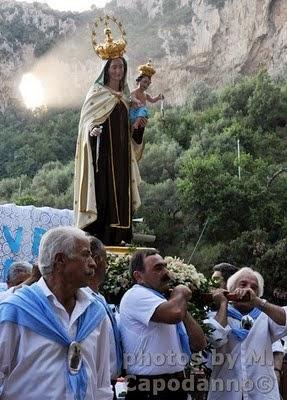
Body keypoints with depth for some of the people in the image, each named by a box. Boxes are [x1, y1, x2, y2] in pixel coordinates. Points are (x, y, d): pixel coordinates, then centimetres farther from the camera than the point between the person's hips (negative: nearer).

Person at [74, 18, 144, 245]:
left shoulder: (124, 96, 17)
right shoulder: (97, 93, -2)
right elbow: (87, 121, -8)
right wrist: (93, 130, -26)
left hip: (121, 153, 6)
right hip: (102, 152, -6)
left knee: (120, 194, 4)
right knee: (102, 193, -10)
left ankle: (117, 239, 9)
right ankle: (98, 239, -6)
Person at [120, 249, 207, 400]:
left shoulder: (164, 304, 14)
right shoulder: (136, 295, -13)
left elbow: (199, 344, 10)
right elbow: (175, 314, -32)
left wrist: (183, 307, 1)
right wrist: (180, 293, -10)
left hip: (176, 383, 9)